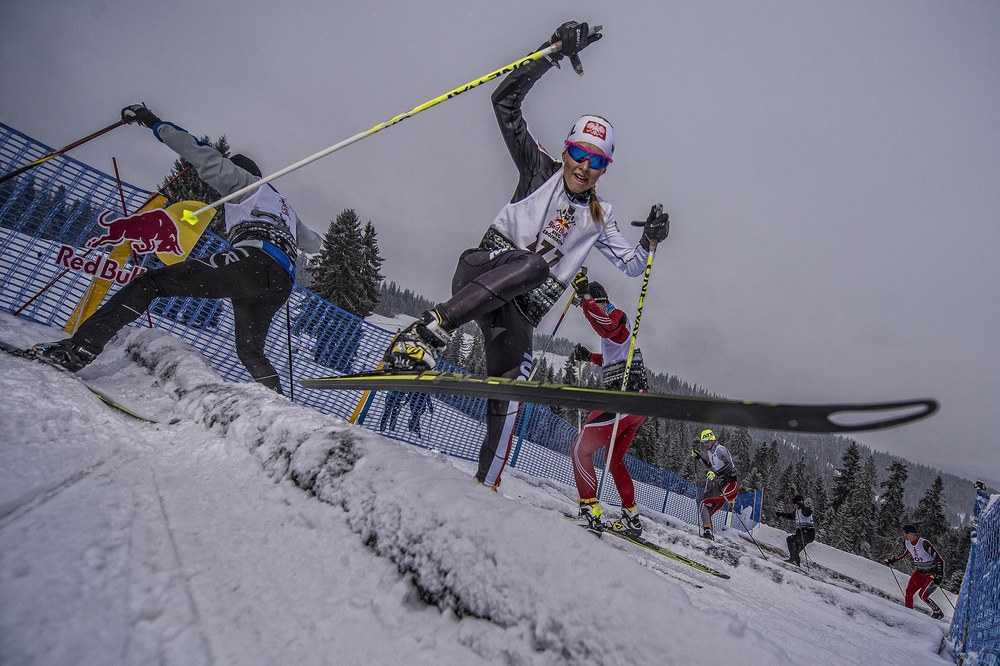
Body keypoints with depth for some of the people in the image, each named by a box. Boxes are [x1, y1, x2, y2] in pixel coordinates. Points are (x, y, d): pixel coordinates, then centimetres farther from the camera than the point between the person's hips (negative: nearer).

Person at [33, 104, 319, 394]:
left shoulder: (245, 180, 22)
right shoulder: (284, 205, 40)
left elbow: (207, 157, 7)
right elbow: (314, 243, 50)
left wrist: (153, 122, 15)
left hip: (254, 259, -7)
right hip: (281, 285, 7)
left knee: (151, 281, -8)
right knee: (250, 352, 21)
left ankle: (80, 348, -22)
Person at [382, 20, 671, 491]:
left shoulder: (599, 217, 17)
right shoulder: (540, 169, 8)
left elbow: (630, 264, 22)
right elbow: (505, 102, 1)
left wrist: (650, 241, 1)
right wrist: (555, 53, -6)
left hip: (522, 309, 3)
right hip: (481, 271, -3)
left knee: (506, 404, -9)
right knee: (531, 263, -38)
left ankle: (486, 486, 1)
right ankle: (424, 335, -41)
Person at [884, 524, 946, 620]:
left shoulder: (924, 543, -28)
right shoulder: (907, 542, -5)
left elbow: (940, 559, -23)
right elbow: (903, 552, 17)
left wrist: (939, 575, -27)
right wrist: (891, 560, 17)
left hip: (932, 573, -7)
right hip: (919, 572, 7)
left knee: (922, 595, -13)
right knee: (909, 592, -5)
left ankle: (938, 612, 10)